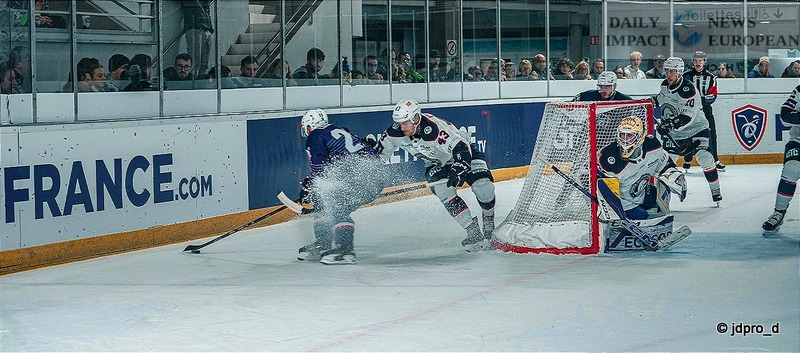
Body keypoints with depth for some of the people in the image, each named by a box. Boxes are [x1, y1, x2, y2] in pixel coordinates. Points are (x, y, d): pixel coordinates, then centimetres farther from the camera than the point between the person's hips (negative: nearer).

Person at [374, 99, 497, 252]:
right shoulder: (397, 132, -20)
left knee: (483, 188, -22)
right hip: (436, 163, 5)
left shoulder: (435, 128, -38)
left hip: (464, 153, -5)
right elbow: (381, 149, -1)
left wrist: (459, 170, -53)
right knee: (444, 193, -23)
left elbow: (462, 148, -41)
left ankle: (489, 223, 6)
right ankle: (473, 231, -16)